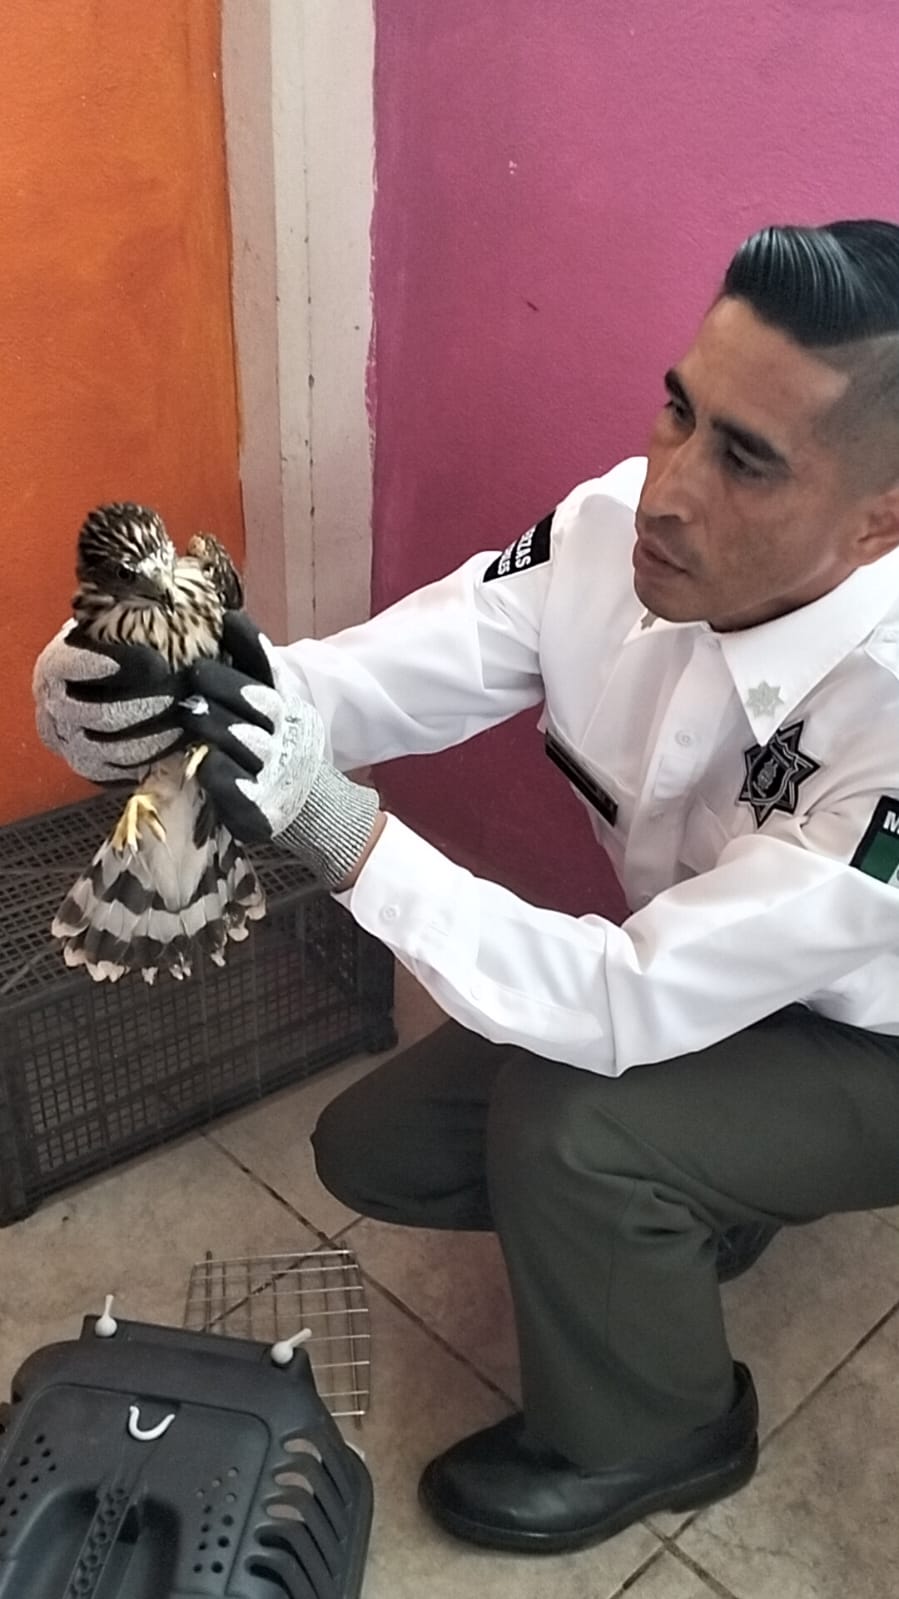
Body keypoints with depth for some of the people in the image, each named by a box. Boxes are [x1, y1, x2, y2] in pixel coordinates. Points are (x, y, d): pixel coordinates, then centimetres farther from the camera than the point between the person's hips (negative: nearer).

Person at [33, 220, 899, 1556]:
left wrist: (337, 829, -45)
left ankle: (647, 1438, 3)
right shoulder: (620, 528, -24)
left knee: (568, 1129, -31)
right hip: (690, 977, 5)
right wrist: (183, 685, -44)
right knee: (374, 1153, 2)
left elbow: (635, 1004, -36)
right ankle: (673, 1208, 25)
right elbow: (386, 675, -23)